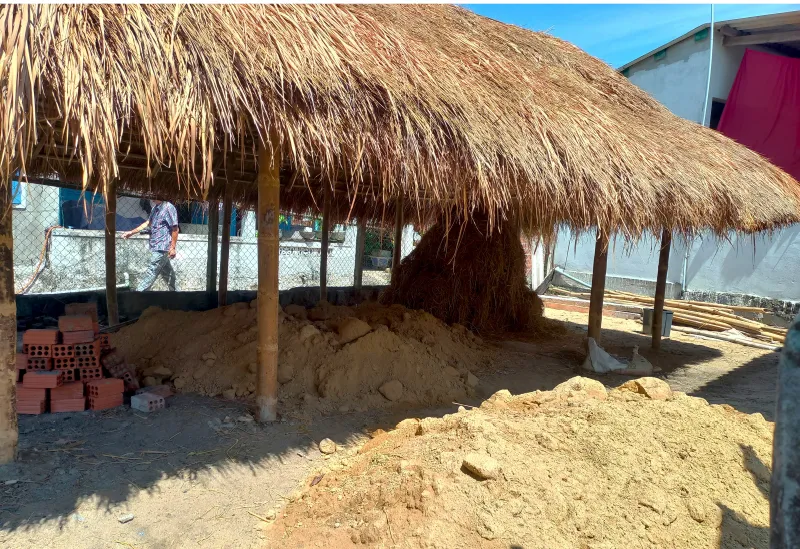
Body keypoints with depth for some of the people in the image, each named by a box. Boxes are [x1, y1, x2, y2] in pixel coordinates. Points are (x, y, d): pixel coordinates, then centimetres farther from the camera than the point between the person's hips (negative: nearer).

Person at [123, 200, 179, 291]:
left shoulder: (169, 208, -14)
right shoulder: (155, 208, 13)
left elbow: (175, 229, -15)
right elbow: (148, 223, 24)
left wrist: (172, 247, -17)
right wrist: (132, 232, 22)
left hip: (161, 247, -9)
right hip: (156, 247, 9)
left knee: (151, 272, -5)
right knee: (167, 273, 16)